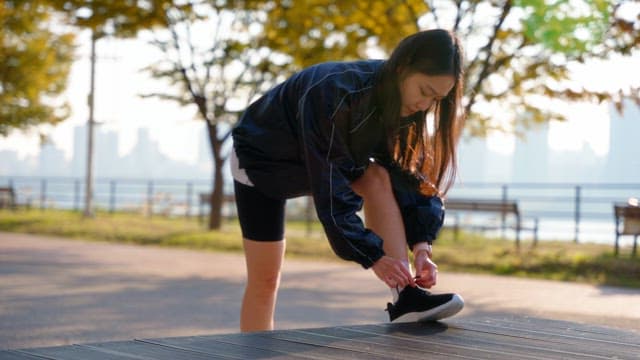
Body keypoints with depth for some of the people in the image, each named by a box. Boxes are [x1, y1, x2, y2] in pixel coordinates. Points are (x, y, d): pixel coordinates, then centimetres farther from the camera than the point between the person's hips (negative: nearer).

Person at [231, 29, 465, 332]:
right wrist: (372, 256, -38)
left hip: (331, 158, 5)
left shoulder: (403, 102, -18)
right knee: (264, 279, -6)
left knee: (379, 178, -25)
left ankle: (404, 296, -28)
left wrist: (421, 245, -29)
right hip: (262, 157, -5)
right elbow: (330, 191, -38)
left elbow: (413, 176, -17)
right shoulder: (335, 93, -38)